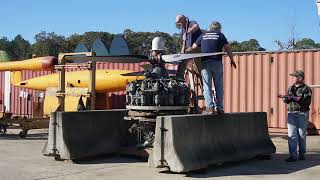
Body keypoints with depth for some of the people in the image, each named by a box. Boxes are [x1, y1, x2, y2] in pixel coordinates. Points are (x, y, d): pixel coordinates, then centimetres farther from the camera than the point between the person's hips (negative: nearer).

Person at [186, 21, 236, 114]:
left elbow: (193, 47, 22)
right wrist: (232, 60, 10)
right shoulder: (220, 35, 11)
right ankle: (219, 108, 4)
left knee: (207, 86, -1)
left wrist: (185, 51, 39)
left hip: (205, 63, 1)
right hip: (217, 62, 0)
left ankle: (210, 107, -10)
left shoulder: (203, 35, 16)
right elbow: (227, 48, 2)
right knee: (219, 86, 6)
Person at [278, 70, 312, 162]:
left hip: (302, 114, -4)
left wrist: (292, 98, -19)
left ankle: (302, 154, 17)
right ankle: (293, 155, -2)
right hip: (292, 114, 4)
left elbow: (306, 102, -16)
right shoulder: (291, 88, 12)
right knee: (291, 135, -3)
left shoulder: (306, 89, -5)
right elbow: (287, 101, 16)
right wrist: (284, 98, -7)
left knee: (302, 135, 4)